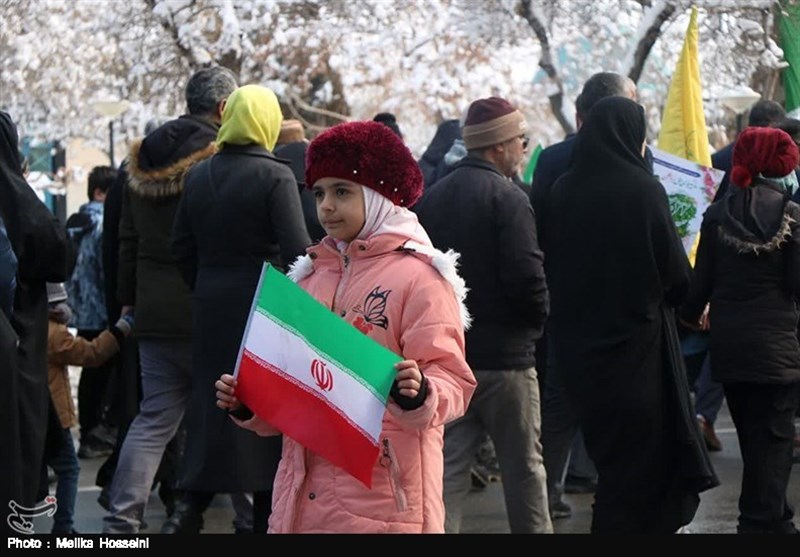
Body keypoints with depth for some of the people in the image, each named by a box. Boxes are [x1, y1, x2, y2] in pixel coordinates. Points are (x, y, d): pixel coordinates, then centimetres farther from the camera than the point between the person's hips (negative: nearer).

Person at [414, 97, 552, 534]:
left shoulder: (432, 197, 7)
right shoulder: (506, 197, -14)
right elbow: (526, 275, -20)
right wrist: (538, 318, -2)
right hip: (503, 354, -6)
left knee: (449, 466, 6)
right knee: (522, 465, 7)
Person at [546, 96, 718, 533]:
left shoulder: (564, 190, 0)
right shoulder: (642, 189, -14)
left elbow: (551, 266, 7)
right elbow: (677, 275, -11)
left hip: (576, 343, 5)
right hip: (635, 339, -5)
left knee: (607, 448, 18)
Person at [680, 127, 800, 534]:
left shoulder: (718, 214, 1)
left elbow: (702, 281, 3)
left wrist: (689, 316, 21)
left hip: (727, 343, 4)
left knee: (751, 435, 15)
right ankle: (762, 520, -5)